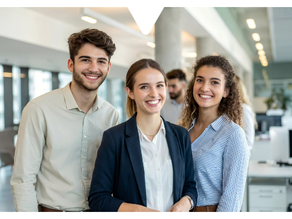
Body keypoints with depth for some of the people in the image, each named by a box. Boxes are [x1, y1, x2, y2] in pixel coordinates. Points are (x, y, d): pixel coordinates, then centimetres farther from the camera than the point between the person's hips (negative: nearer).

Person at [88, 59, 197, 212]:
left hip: (173, 212, 3)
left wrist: (186, 202, -14)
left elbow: (190, 185, 7)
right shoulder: (114, 137, -12)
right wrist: (138, 210, -24)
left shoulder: (181, 135, 0)